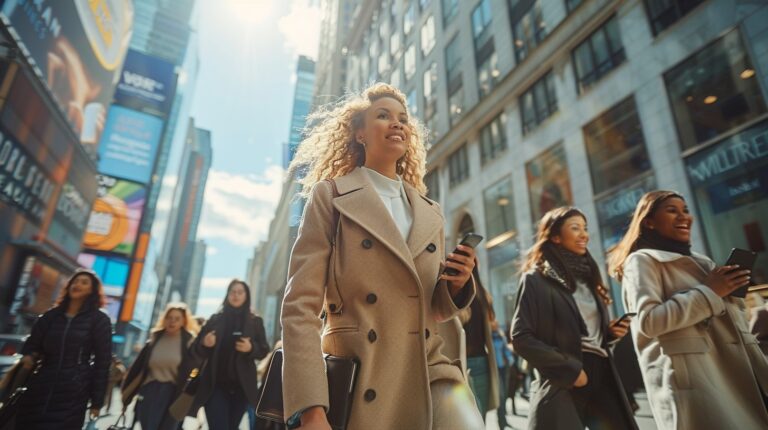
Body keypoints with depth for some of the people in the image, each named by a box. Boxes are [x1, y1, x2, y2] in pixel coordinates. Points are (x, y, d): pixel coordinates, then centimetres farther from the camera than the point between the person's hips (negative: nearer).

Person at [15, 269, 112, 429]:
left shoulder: (99, 320, -1)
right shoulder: (51, 315, 13)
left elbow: (102, 362, -3)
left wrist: (97, 401, -5)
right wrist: (28, 357, -7)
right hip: (39, 389, 4)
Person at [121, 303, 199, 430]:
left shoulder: (189, 342, -7)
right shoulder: (155, 338, 4)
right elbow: (138, 366, 9)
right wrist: (127, 392, 10)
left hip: (172, 394, -3)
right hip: (150, 391, 3)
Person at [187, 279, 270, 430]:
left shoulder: (255, 322, 6)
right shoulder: (215, 319, 7)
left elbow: (264, 351, 3)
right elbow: (197, 350, 8)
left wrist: (251, 348, -18)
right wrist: (204, 344, -15)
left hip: (242, 387, 1)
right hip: (215, 385, -1)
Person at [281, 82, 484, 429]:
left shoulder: (430, 213, 12)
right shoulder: (330, 196, -2)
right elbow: (300, 304, -10)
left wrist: (456, 284, -5)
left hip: (430, 371, 4)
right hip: (358, 380, -3)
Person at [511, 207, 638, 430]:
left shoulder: (586, 275, 15)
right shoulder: (536, 279, -7)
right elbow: (521, 338, -14)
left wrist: (609, 332, 4)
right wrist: (569, 369, -15)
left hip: (601, 381, 7)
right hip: (561, 388, -6)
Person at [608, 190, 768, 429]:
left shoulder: (699, 260, 22)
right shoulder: (642, 260, -5)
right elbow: (648, 321, -20)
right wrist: (709, 291, -13)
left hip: (736, 369, 8)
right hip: (690, 376, -8)